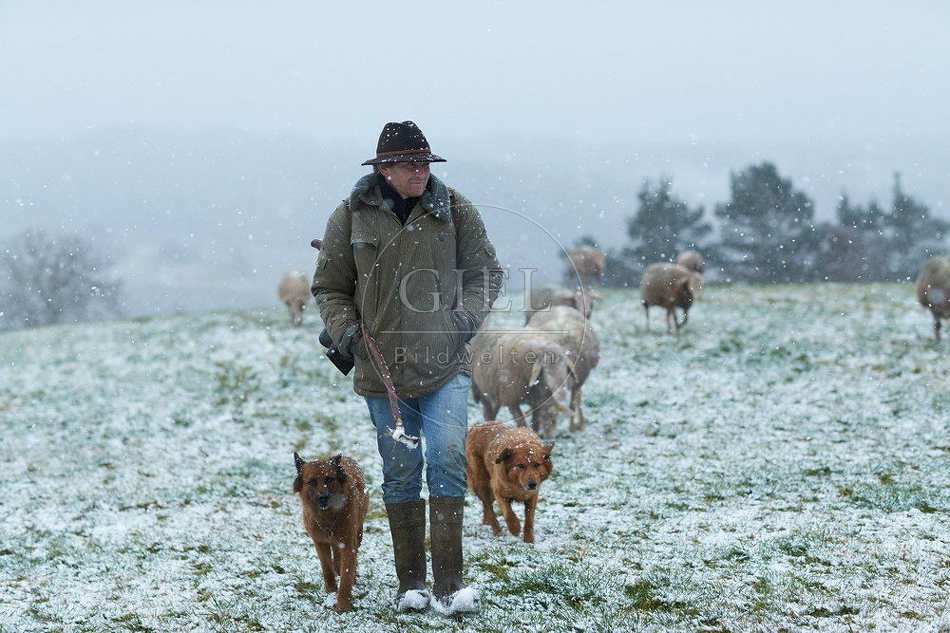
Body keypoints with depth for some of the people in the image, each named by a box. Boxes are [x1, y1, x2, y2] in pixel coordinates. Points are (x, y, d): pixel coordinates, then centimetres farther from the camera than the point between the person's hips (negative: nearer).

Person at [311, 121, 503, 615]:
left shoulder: (454, 210, 2)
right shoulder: (351, 217, 2)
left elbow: (485, 271, 10)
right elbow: (329, 288, 10)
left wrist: (467, 315, -6)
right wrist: (344, 330, -7)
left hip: (445, 365, -1)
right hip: (382, 366, 1)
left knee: (447, 458, -15)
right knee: (400, 472, 6)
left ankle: (448, 584, -12)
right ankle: (411, 584, 17)